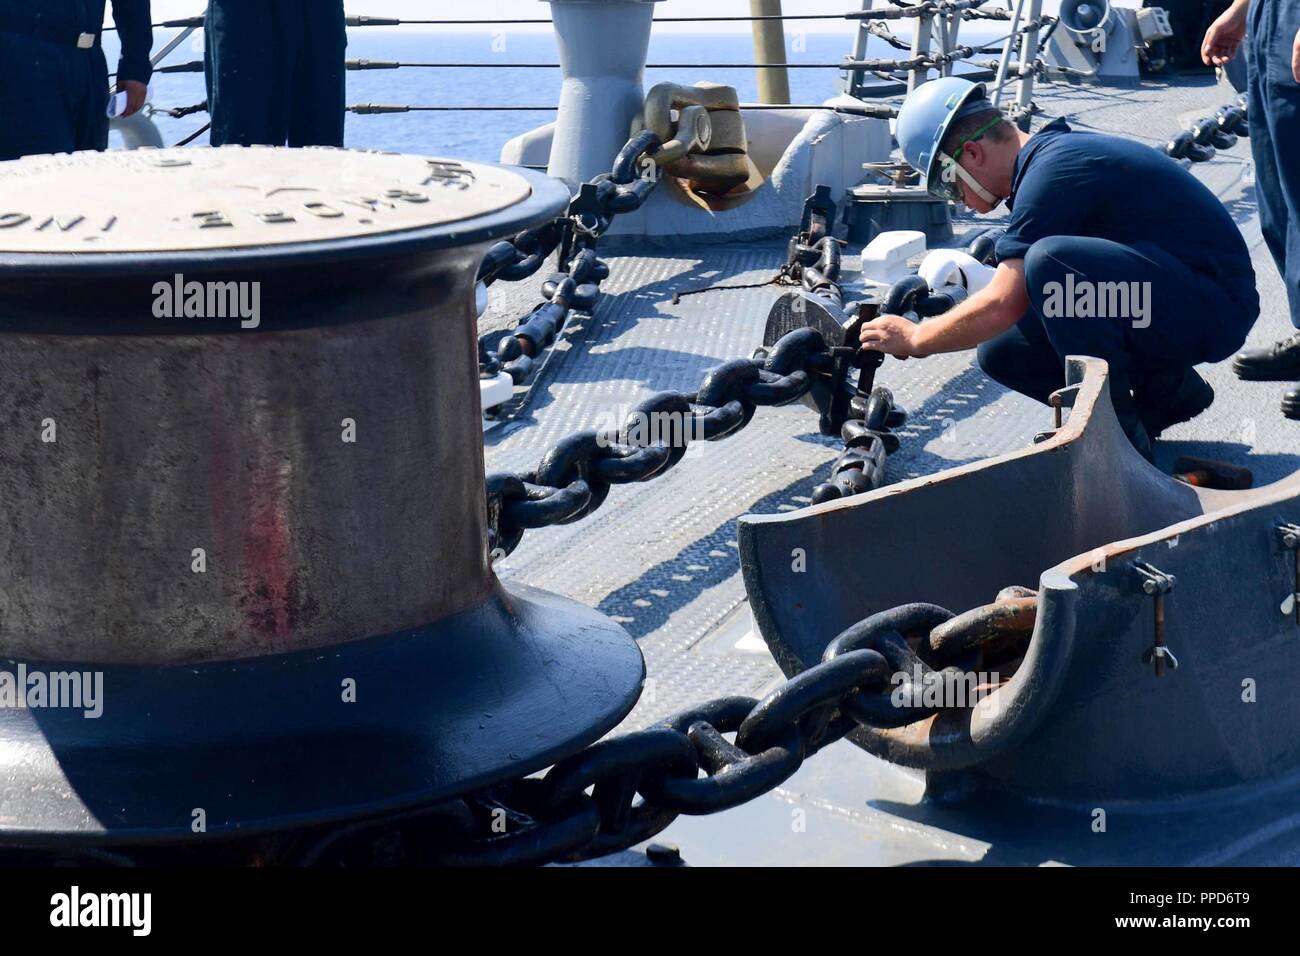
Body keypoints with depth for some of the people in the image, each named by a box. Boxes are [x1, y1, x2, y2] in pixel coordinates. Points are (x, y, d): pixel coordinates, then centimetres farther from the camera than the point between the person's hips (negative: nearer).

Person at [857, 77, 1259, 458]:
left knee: (1049, 260, -31)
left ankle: (1116, 430, -16)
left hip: (1215, 309, -10)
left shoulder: (1052, 171, -20)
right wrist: (935, 327, 18)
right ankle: (1167, 393, 11)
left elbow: (1001, 307, -20)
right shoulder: (1056, 152, 11)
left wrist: (914, 339, -5)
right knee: (1002, 352, 4)